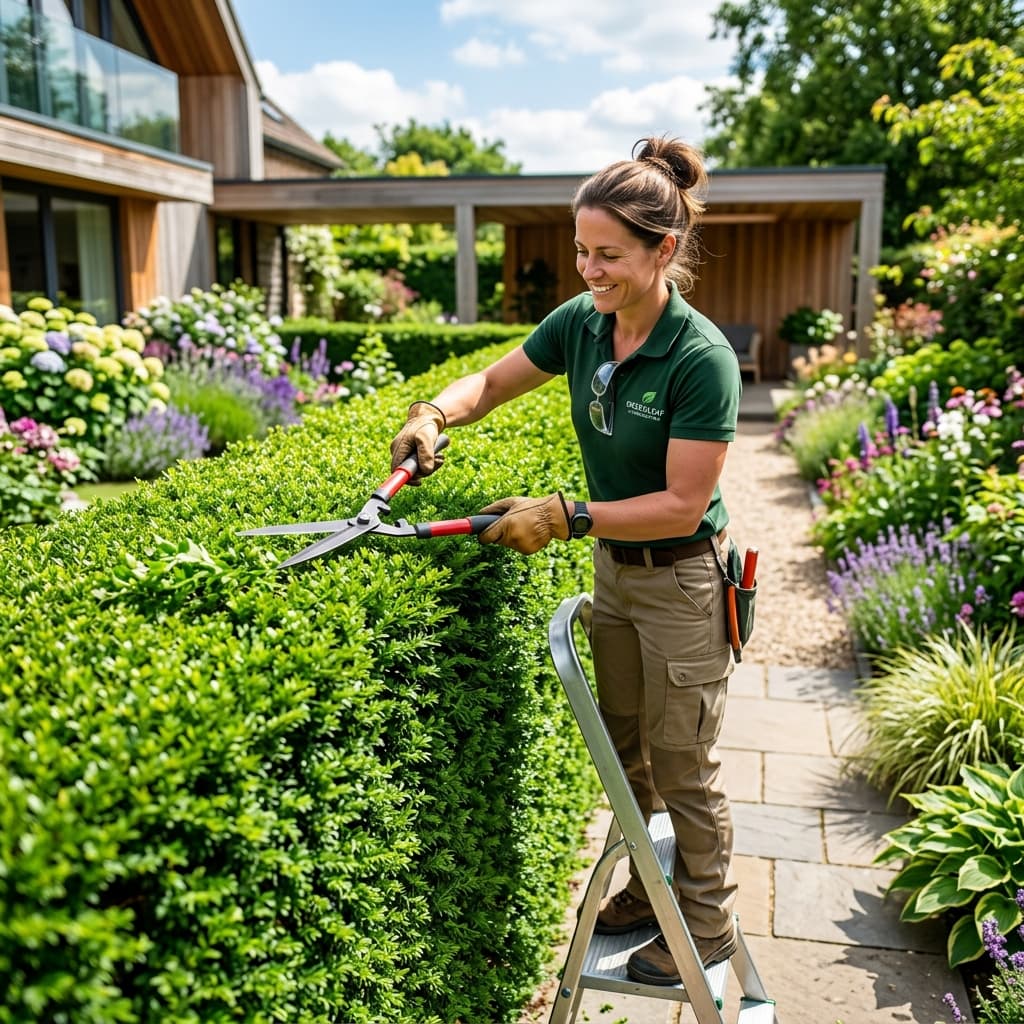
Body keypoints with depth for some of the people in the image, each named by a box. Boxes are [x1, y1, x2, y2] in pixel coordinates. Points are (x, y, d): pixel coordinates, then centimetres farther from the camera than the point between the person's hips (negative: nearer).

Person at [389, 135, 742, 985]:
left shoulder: (701, 358, -25)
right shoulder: (580, 324, -6)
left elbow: (683, 505, -25)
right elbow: (495, 382, 8)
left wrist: (566, 517, -27)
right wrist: (437, 413, -11)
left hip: (681, 581, -7)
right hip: (614, 570, 7)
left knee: (683, 769, 9)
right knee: (625, 751, 21)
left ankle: (709, 926, 33)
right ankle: (650, 889, 43)